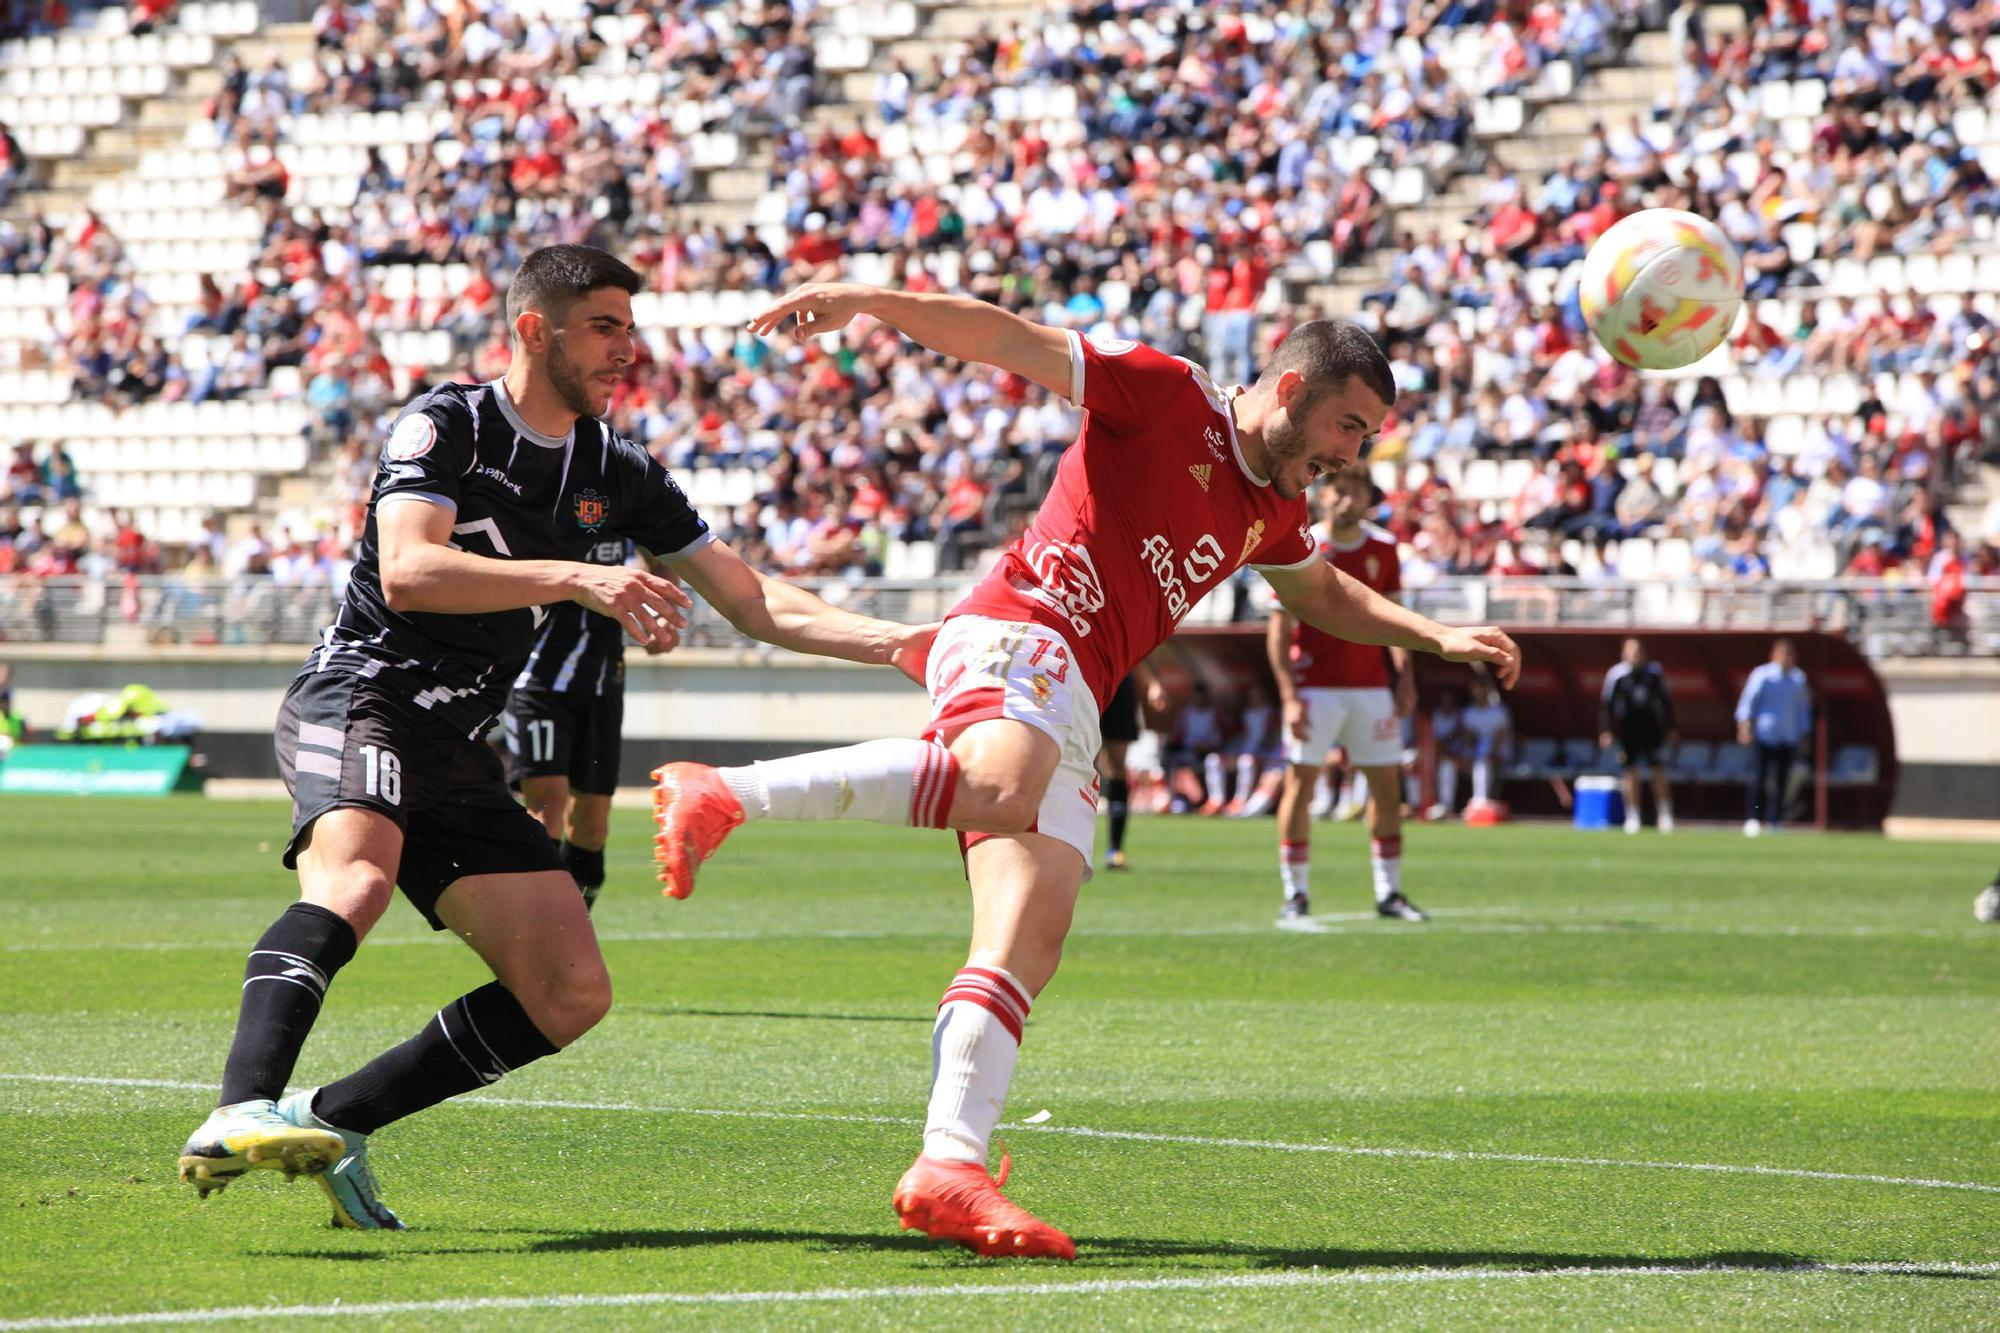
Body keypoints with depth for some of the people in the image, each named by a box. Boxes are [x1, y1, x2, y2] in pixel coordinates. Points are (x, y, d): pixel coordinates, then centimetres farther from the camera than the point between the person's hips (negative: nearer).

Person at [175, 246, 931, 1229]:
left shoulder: (619, 474, 12)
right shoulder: (446, 426, -6)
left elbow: (753, 602, 15)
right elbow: (409, 571, -23)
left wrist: (891, 643, 2)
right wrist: (577, 578, -31)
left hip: (456, 756, 7)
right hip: (356, 699, -7)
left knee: (572, 994, -3)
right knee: (355, 880, -38)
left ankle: (331, 1121, -1)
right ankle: (240, 1115, -54)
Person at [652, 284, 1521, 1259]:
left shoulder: (1272, 512, 25)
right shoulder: (1170, 398, 0)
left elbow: (1324, 595, 48)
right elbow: (1013, 341, -6)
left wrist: (1440, 638, 41)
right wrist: (867, 301, -18)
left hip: (1070, 709, 9)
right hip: (1015, 638, -9)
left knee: (1028, 943, -7)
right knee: (999, 787, -41)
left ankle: (950, 1168, -17)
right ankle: (723, 795, -38)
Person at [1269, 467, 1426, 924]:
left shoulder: (1383, 549, 8)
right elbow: (1279, 628, -5)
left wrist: (1405, 675, 3)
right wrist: (1289, 694, -12)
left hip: (1371, 686, 4)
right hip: (1315, 688, -4)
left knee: (1387, 784, 4)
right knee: (1300, 783, -5)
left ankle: (1389, 891, 14)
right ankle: (1295, 894, 0)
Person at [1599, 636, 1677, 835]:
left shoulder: (1654, 672, 2)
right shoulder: (1616, 674, -3)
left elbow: (1666, 701, 11)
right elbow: (1606, 704, 0)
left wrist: (1669, 728, 9)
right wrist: (1606, 731, -8)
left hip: (1652, 727, 1)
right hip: (1628, 728, -1)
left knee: (1659, 773, -1)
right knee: (1630, 774, 0)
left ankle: (1665, 816, 5)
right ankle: (1632, 817, 7)